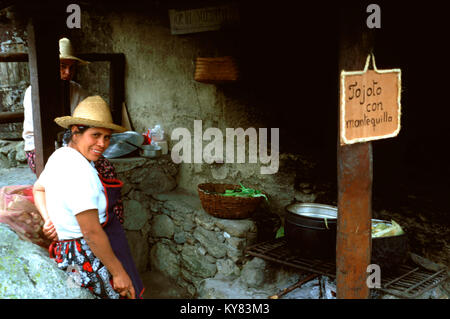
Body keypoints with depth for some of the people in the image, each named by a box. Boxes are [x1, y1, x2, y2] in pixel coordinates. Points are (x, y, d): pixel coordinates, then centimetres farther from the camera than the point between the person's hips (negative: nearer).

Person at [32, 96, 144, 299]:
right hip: (89, 257, -10)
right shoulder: (79, 173, -27)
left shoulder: (60, 155, 4)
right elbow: (92, 233, -26)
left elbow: (38, 189, 22)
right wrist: (118, 272, -18)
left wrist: (49, 220, 8)